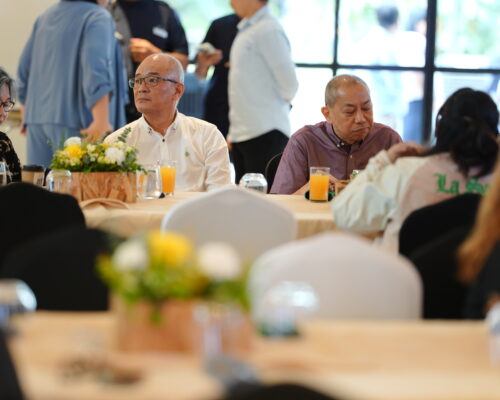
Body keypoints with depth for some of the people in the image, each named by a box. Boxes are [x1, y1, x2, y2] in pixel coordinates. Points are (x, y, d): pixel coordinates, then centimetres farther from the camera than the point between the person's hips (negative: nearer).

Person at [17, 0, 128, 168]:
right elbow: (97, 71, -19)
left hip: (37, 118, 7)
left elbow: (24, 71, 20)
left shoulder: (44, 18, 16)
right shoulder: (98, 17, -6)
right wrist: (102, 121, -25)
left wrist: (28, 110, 30)